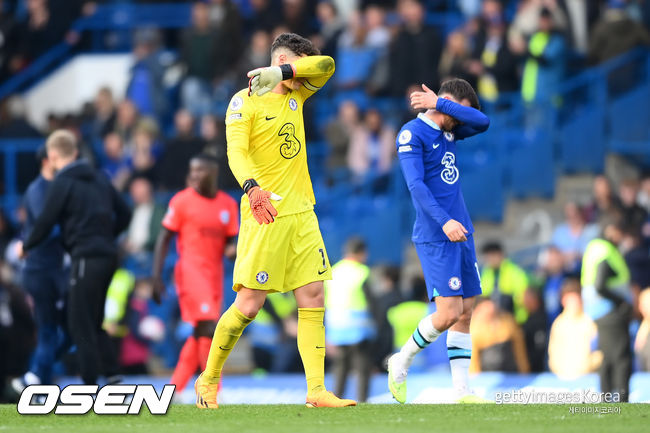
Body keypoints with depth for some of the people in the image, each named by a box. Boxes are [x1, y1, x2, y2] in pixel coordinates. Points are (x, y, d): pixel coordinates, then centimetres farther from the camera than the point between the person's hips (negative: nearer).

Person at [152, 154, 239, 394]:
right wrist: (156, 277, -8)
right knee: (207, 327, -16)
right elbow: (164, 239, -2)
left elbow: (230, 241, 15)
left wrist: (232, 250, -10)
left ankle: (175, 389, 17)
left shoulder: (228, 204, 9)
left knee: (199, 336, 7)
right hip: (191, 271, -6)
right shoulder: (182, 201, -3)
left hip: (215, 274, 6)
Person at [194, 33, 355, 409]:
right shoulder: (244, 102, -5)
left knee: (313, 300, -1)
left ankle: (317, 390, -3)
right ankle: (208, 381, 10)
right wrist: (252, 187, -35)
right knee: (249, 305, -6)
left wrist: (280, 73, -8)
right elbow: (236, 152, -16)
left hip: (302, 213, 7)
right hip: (265, 215, -7)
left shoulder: (296, 94, 15)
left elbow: (326, 66, 3)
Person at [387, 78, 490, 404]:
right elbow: (416, 184, -18)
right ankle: (401, 362, 8)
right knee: (449, 312, -13)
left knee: (465, 311, 4)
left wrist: (440, 104, -7)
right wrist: (444, 221, -27)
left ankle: (461, 390, 5)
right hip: (434, 237, -8)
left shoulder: (449, 130, 14)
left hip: (461, 233, 8)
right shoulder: (412, 133, -8)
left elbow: (482, 122, -2)